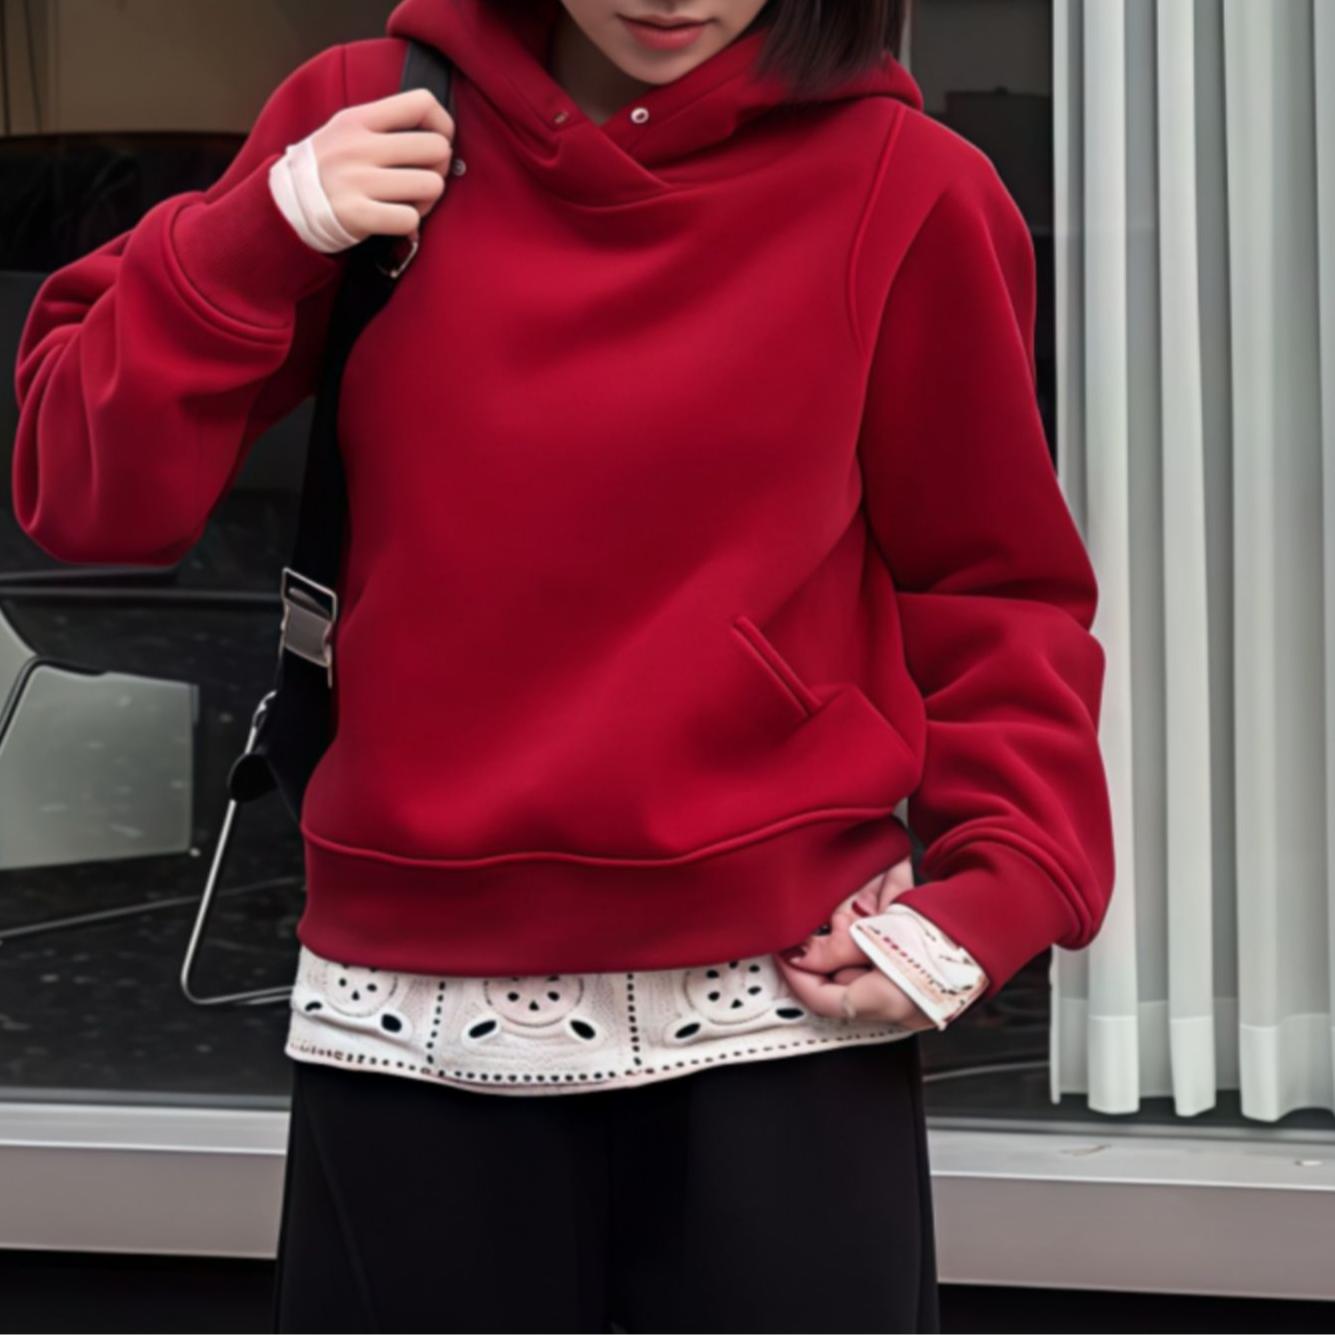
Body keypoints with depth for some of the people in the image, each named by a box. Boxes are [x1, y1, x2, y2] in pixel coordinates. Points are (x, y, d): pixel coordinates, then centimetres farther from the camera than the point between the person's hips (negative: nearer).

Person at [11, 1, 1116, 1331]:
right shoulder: (365, 125, 1)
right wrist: (261, 234, -13)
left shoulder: (902, 186, -3)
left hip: (785, 1016, -1)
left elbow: (995, 589, 5)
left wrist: (1000, 883, -9)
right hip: (412, 1021, 2)